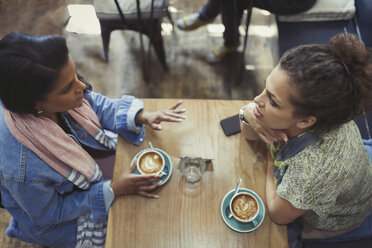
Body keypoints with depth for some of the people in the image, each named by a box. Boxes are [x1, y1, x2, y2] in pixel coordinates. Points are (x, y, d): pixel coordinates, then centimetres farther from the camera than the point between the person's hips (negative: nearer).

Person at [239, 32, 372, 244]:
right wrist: (248, 114, -36)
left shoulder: (317, 169, -48)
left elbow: (278, 215, -27)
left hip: (329, 222, -4)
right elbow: (249, 135, -13)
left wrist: (271, 163, -15)